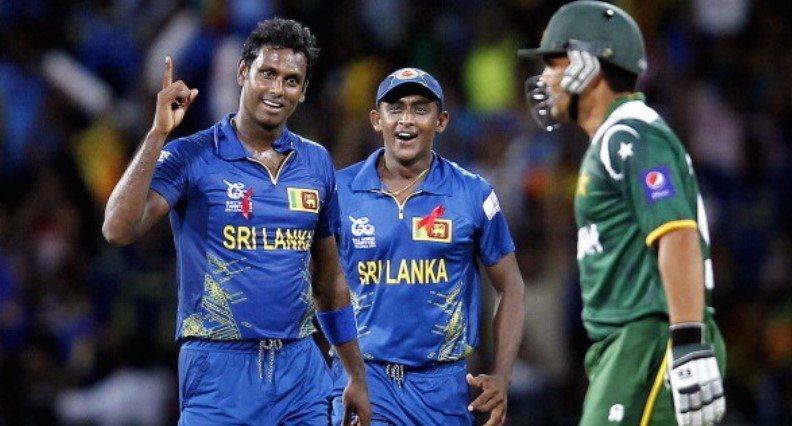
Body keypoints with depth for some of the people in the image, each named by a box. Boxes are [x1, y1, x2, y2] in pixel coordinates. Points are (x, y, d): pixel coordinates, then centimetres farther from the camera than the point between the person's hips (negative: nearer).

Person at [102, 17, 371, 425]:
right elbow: (119, 230, -19)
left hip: (301, 370, 4)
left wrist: (357, 377, 17)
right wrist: (158, 133, -22)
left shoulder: (316, 162, 10)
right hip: (221, 369, -4)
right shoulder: (192, 158, -5)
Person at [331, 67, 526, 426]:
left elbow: (510, 288, 8)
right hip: (363, 378, -1)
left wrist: (501, 378, -2)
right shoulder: (340, 192, 1)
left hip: (441, 384, 1)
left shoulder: (473, 195, 2)